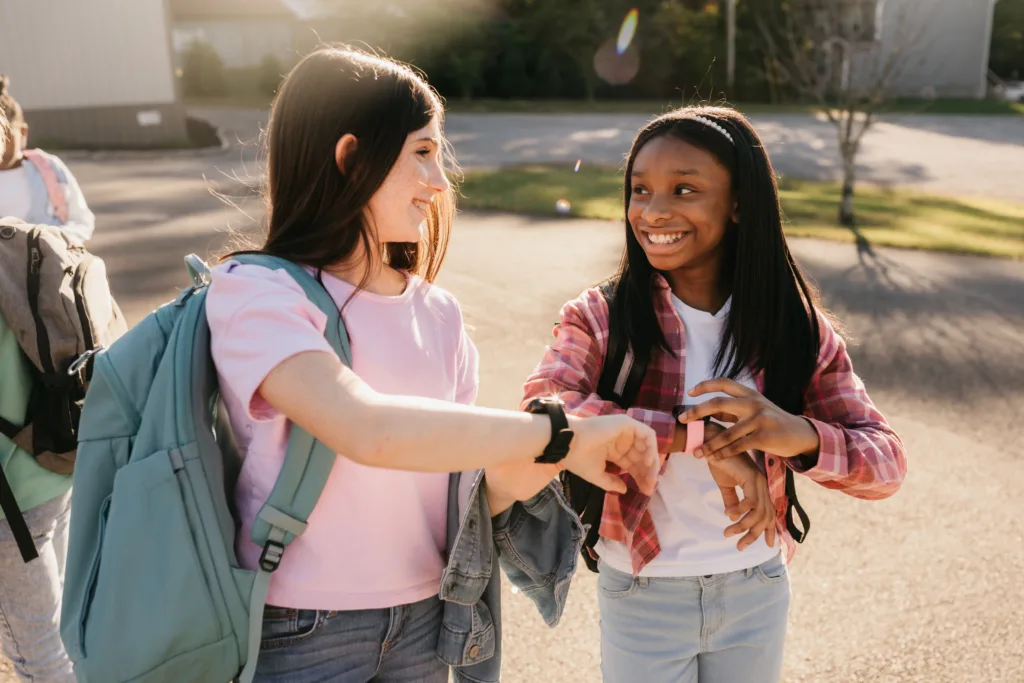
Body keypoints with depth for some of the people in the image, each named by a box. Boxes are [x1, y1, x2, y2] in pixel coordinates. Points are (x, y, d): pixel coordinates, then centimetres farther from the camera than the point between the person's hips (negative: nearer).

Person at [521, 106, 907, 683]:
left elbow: (886, 465, -10)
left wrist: (801, 435, -31)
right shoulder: (599, 320, -13)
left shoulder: (795, 328, -8)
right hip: (642, 597, -2)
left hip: (757, 595, 3)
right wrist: (697, 435, -36)